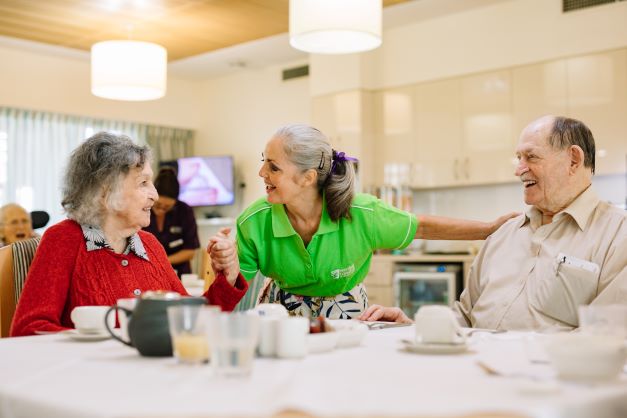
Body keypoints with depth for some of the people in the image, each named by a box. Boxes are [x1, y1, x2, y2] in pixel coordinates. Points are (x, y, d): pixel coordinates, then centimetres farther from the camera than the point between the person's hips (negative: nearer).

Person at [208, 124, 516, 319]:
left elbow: (422, 227, -6)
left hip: (345, 314, 0)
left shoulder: (361, 215, -22)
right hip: (282, 316, 0)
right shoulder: (253, 224, -21)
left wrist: (491, 228, -4)